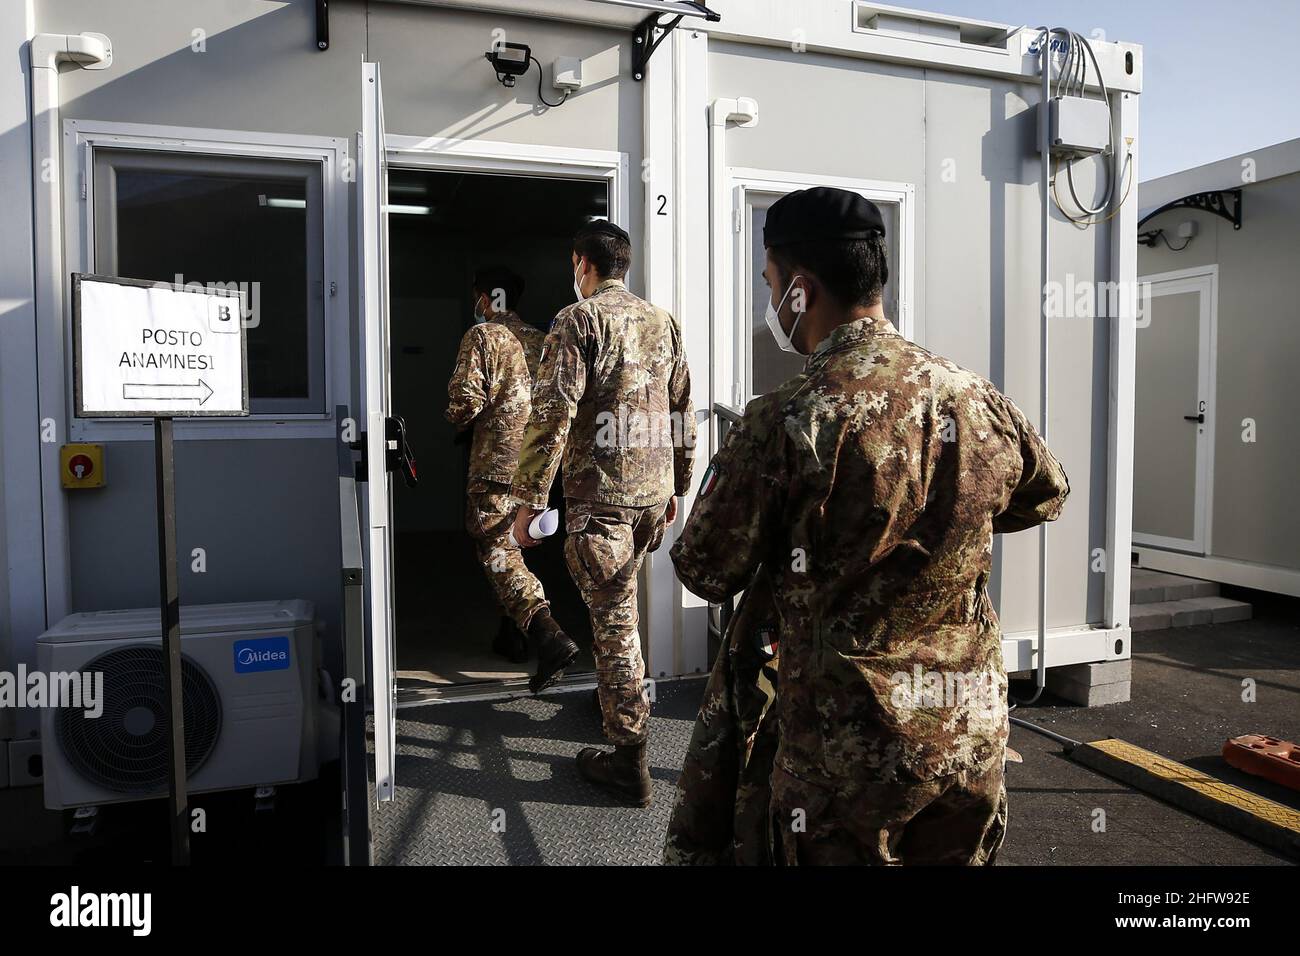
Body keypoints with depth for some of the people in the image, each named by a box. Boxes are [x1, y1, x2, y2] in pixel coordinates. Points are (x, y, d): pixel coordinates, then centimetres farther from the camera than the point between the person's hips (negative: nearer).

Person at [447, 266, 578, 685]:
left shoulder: (482, 335, -7)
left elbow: (467, 396, -15)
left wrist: (457, 419, 5)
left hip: (496, 462, -7)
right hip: (535, 460, 7)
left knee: (498, 552, -6)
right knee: (509, 544, 20)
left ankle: (550, 637, -21)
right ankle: (512, 635, 28)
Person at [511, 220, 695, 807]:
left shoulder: (579, 319, -8)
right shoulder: (662, 322, 12)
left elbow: (553, 413, -16)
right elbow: (683, 412, 14)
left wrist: (530, 497, -12)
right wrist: (676, 486, 23)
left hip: (600, 494, -7)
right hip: (654, 491, 7)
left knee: (614, 617, -1)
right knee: (618, 607, 24)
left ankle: (630, 761, 6)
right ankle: (615, 697, 38)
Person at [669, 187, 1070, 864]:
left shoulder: (785, 422, -20)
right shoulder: (979, 400, -3)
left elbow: (706, 573, -8)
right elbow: (1048, 494, 18)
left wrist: (724, 473, 9)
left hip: (851, 752, -5)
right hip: (974, 733, 5)